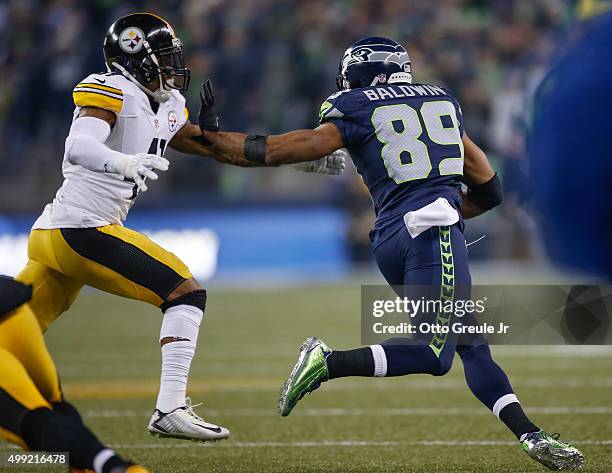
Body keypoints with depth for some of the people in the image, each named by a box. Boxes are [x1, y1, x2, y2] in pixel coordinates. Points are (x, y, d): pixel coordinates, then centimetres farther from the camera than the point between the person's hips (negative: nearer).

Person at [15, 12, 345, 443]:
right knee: (186, 292, -8)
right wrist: (125, 162, -47)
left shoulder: (166, 108, 16)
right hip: (81, 229, -10)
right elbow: (78, 148, -26)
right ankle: (170, 410, -13)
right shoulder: (113, 92, -11)